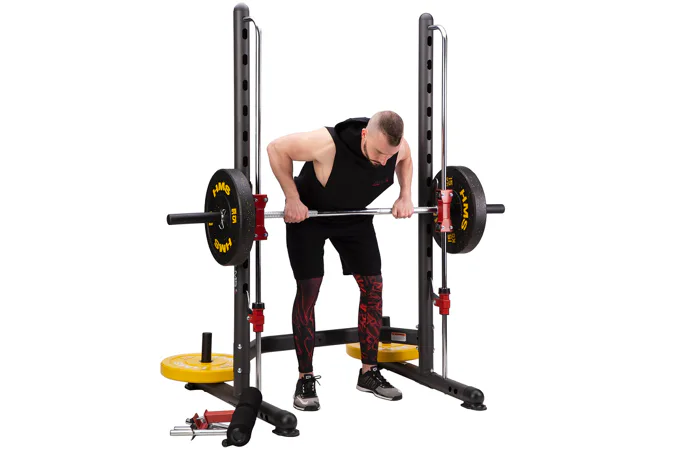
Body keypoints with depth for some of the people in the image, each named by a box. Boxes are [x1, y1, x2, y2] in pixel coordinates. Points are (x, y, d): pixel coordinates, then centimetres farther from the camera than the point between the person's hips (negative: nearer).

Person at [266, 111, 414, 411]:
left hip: (354, 217, 5)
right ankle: (305, 380, -1)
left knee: (373, 287, -1)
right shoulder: (329, 144, -39)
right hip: (308, 215, -5)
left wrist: (405, 196, -7)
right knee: (308, 289, -10)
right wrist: (292, 199, -25)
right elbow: (277, 148, -26)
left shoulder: (397, 148, -24)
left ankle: (369, 372, 11)